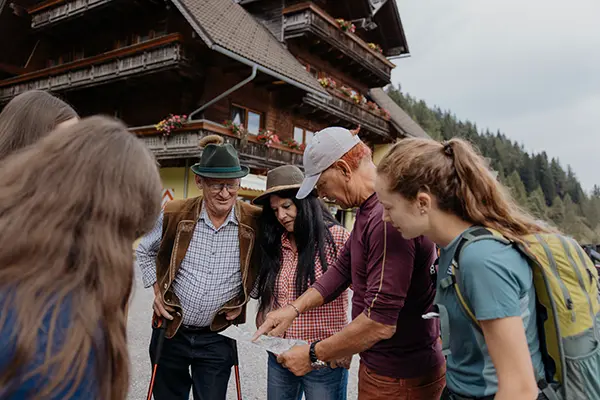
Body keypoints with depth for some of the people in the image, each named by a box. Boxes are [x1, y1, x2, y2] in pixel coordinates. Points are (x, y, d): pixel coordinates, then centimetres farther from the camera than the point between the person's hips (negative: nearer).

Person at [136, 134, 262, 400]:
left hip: (217, 338, -1)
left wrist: (244, 299, -3)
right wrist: (157, 291, 0)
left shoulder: (255, 222, -12)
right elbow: (144, 251, 9)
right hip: (171, 331, 2)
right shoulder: (173, 214, -11)